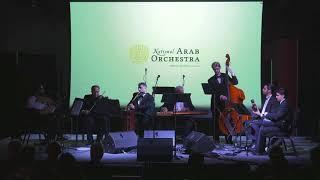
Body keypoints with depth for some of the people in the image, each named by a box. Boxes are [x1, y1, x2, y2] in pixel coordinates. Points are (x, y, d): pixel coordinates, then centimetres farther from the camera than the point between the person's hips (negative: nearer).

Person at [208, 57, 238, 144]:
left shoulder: (225, 76, 11)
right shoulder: (211, 80, 5)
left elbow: (235, 82, 2)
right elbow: (213, 91, -6)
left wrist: (232, 73, -10)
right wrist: (220, 96, -23)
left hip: (226, 102, 1)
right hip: (216, 104, -1)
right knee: (216, 123, 2)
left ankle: (229, 141, 4)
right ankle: (216, 141, 9)